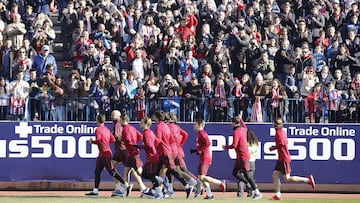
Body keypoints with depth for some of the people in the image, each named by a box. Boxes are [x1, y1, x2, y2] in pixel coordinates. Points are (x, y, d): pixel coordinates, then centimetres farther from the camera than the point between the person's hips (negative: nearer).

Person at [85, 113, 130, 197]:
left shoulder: (98, 130, -10)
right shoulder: (107, 129, 14)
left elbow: (98, 141, -21)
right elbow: (113, 140, 8)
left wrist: (92, 141, -3)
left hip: (105, 153, -9)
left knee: (112, 171, -8)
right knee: (97, 171, 11)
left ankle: (126, 185, -10)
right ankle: (95, 191, 13)